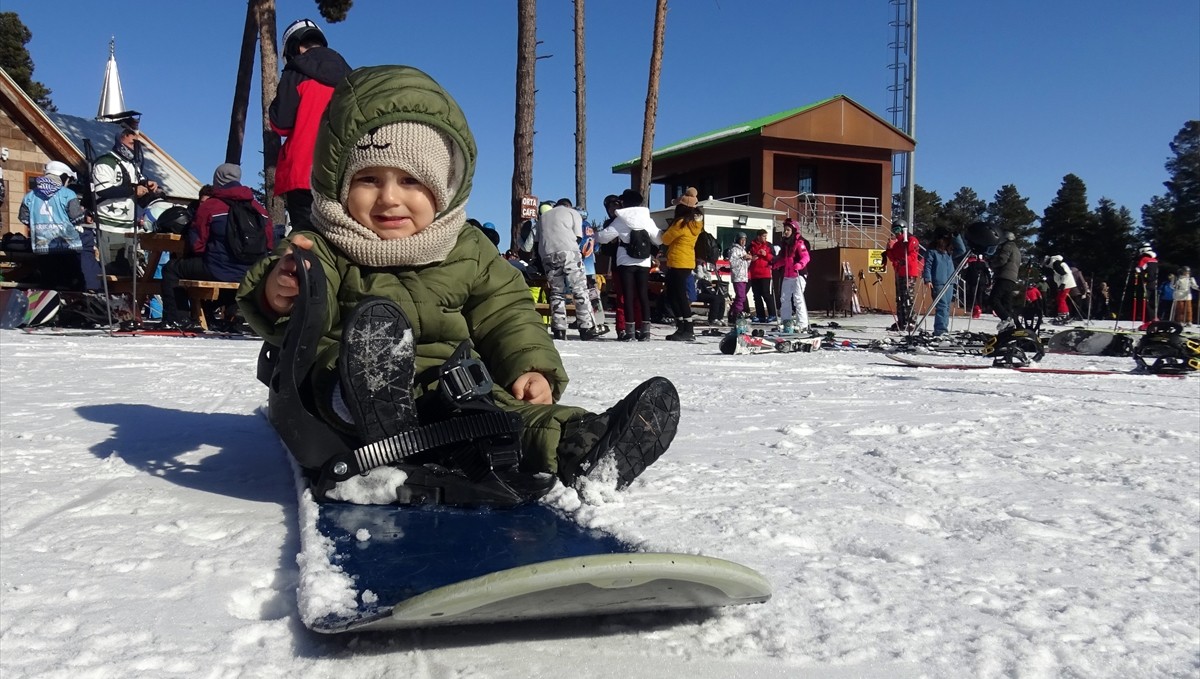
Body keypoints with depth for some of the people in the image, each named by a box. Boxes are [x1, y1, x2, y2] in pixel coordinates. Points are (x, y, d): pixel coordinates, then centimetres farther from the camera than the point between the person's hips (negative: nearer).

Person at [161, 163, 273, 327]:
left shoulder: (209, 205, -5)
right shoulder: (259, 208, 8)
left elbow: (196, 244, -5)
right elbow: (269, 244, 9)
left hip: (218, 271, -6)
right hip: (251, 274, 6)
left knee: (171, 269, 14)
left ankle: (178, 318, 7)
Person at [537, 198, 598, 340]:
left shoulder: (544, 216, 29)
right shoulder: (573, 212, 18)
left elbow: (537, 241, 21)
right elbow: (578, 237, 6)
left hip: (547, 255, 4)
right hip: (568, 252, -4)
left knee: (556, 292, 9)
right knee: (580, 290, -1)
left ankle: (559, 330, 1)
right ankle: (586, 328, -8)